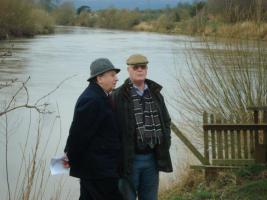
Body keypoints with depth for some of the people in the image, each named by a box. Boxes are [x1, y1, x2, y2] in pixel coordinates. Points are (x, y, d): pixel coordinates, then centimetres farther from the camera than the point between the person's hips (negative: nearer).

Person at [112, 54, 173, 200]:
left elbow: (166, 121, 21)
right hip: (129, 159, -5)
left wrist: (165, 143, 8)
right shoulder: (118, 96, -5)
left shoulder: (156, 94, 12)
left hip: (152, 159, 5)